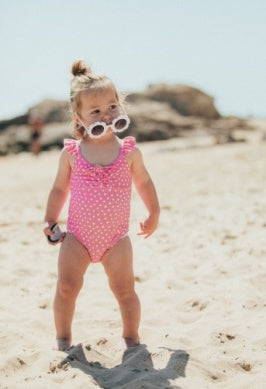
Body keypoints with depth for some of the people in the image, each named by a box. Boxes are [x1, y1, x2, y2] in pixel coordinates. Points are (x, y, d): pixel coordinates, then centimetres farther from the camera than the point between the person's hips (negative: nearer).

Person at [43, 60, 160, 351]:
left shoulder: (129, 151, -3)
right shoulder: (71, 154, -4)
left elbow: (144, 182, 12)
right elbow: (59, 189, 8)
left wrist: (154, 213, 13)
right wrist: (50, 220, 3)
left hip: (116, 237, 0)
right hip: (77, 235, 0)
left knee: (125, 290, 3)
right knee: (66, 287, -1)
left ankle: (131, 338, 22)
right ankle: (63, 339, 17)